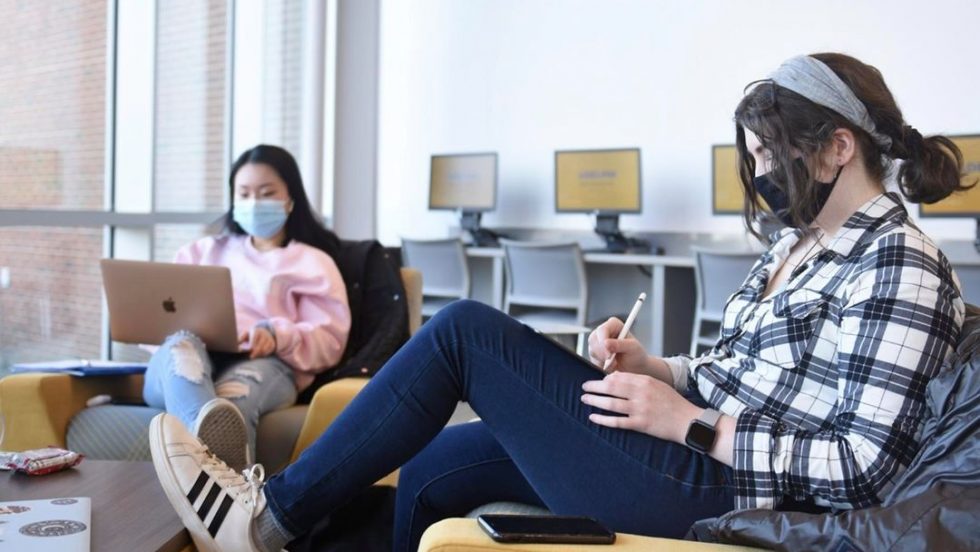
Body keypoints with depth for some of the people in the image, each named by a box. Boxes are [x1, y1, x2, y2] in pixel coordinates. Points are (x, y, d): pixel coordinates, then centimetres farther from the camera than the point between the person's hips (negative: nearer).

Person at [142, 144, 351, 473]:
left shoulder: (312, 262, 24)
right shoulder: (203, 251, 36)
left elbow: (330, 340, 8)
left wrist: (278, 336, -13)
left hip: (264, 364, -2)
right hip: (191, 359, 2)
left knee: (237, 392, -40)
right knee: (182, 343, -37)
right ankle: (212, 431, -72)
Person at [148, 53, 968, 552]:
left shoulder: (900, 268, -13)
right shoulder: (799, 243, 14)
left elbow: (867, 466, -20)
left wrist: (689, 424, -19)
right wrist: (647, 366, 1)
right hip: (692, 450, 9)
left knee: (468, 331, -10)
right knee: (432, 470, 8)